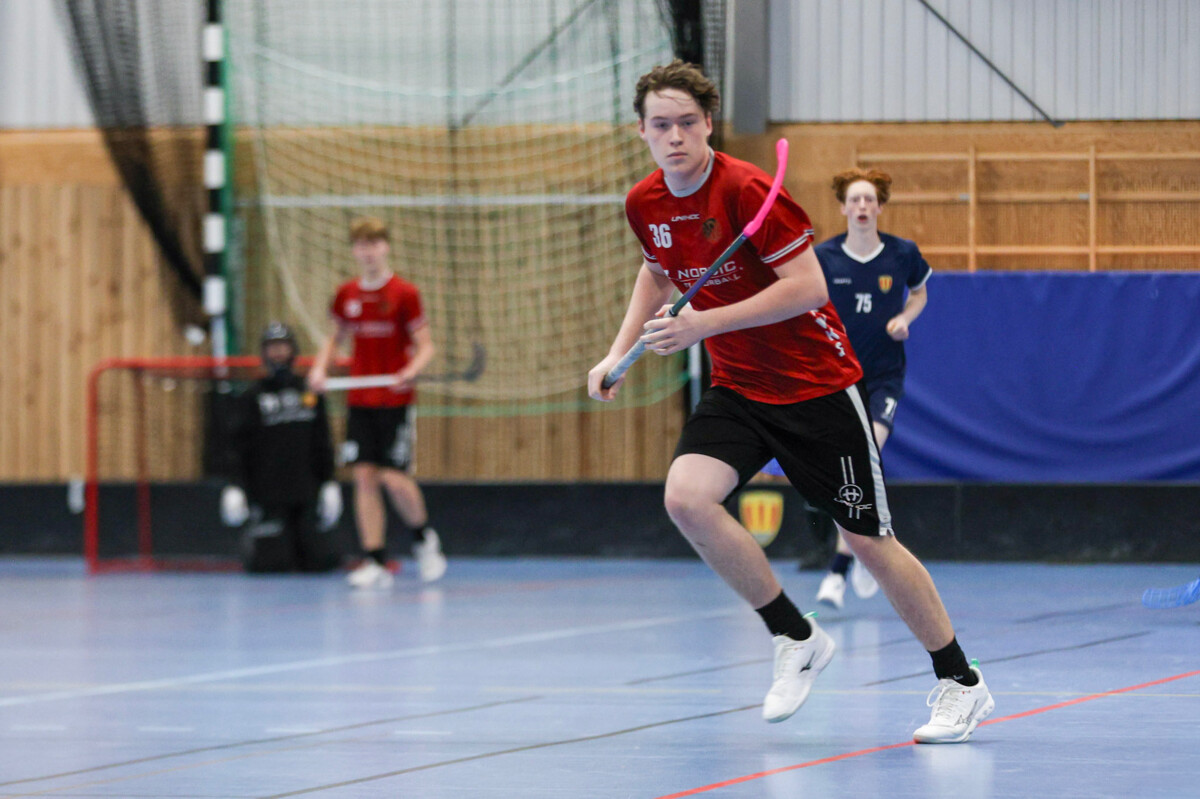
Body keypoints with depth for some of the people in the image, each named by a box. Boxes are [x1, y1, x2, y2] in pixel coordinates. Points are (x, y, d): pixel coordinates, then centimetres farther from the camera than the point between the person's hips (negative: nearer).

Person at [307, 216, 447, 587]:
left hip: (395, 400, -4)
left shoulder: (404, 293, -6)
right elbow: (336, 338, 22)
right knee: (365, 477, -2)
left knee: (394, 479, -9)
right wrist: (320, 367, 4)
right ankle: (376, 563, 0)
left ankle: (424, 539, 19)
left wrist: (411, 371, -24)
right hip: (359, 400, 4)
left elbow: (425, 345, -5)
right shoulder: (347, 295, 7)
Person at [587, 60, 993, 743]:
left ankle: (962, 683, 19)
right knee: (687, 497, -21)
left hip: (817, 384, -5)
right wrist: (621, 350, 10)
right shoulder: (646, 205, -1)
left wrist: (702, 324, -26)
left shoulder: (747, 190, -21)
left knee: (870, 541, 0)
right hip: (737, 389, 5)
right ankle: (796, 639, -3)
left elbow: (809, 287, -24)